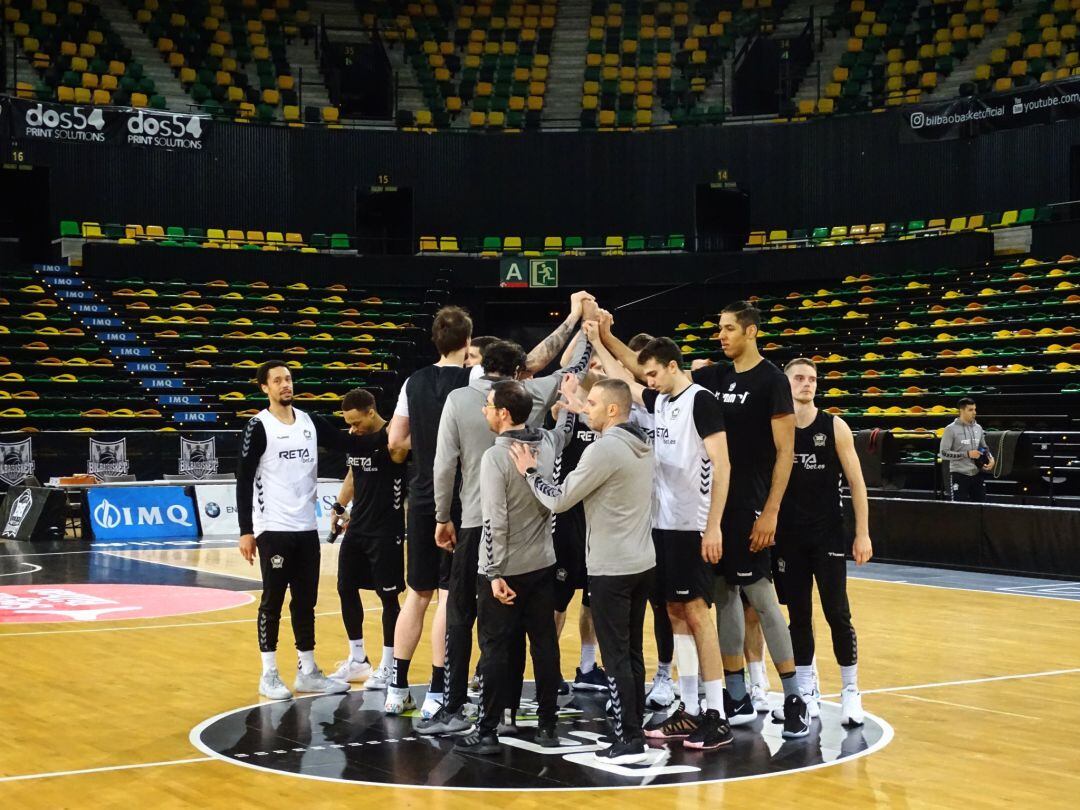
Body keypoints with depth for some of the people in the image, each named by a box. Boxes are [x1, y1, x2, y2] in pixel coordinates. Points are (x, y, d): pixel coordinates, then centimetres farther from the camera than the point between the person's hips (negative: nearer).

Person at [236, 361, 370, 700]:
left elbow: (349, 443, 6)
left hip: (306, 528, 6)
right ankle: (269, 675, 8)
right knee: (273, 600, 0)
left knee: (306, 600, 10)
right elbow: (243, 480, -8)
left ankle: (307, 672, 17)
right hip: (273, 529, -6)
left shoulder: (311, 422, 8)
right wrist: (245, 530, -12)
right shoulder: (259, 427, -7)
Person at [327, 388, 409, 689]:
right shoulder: (356, 438, 8)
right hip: (357, 527, 8)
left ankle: (388, 666, 12)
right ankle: (357, 660, 25)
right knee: (346, 588, 11)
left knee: (388, 595, 0)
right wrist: (340, 507, 19)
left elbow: (398, 448, -39)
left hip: (386, 531, -8)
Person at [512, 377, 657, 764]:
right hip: (642, 563, 8)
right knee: (632, 651, 14)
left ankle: (628, 740, -2)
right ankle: (635, 729, 19)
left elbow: (559, 500, -14)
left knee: (616, 655, -3)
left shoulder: (603, 450, -18)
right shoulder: (641, 445, 8)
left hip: (611, 569, -8)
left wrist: (530, 471, 4)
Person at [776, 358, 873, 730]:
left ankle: (851, 692, 10)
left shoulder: (834, 427, -2)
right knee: (798, 616, 6)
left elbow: (856, 483, 0)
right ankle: (804, 693, 15)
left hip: (828, 535, -1)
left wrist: (863, 533, -5)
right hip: (788, 538, 1)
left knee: (837, 614, -2)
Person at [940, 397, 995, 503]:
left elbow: (984, 448, 23)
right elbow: (944, 453, -11)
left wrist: (991, 458, 2)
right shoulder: (951, 429, -7)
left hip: (977, 474, 5)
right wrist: (967, 454, -17)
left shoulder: (978, 428, 10)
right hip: (959, 475, -5)